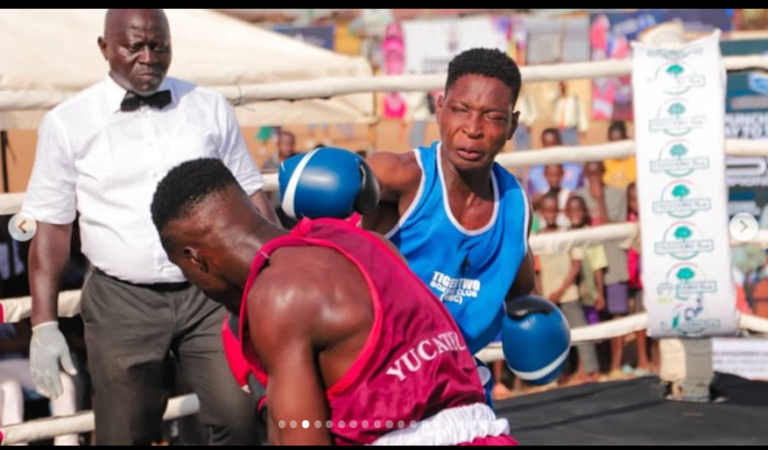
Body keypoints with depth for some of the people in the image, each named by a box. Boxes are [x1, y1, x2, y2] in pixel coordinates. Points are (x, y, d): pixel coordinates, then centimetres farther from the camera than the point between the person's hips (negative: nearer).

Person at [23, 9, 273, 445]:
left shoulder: (211, 108, 5)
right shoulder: (68, 123, 1)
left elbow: (250, 196, 9)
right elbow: (52, 227, 2)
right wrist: (44, 324, -2)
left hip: (210, 292, 1)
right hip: (122, 302, -1)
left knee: (242, 419, -6)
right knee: (125, 434, 6)